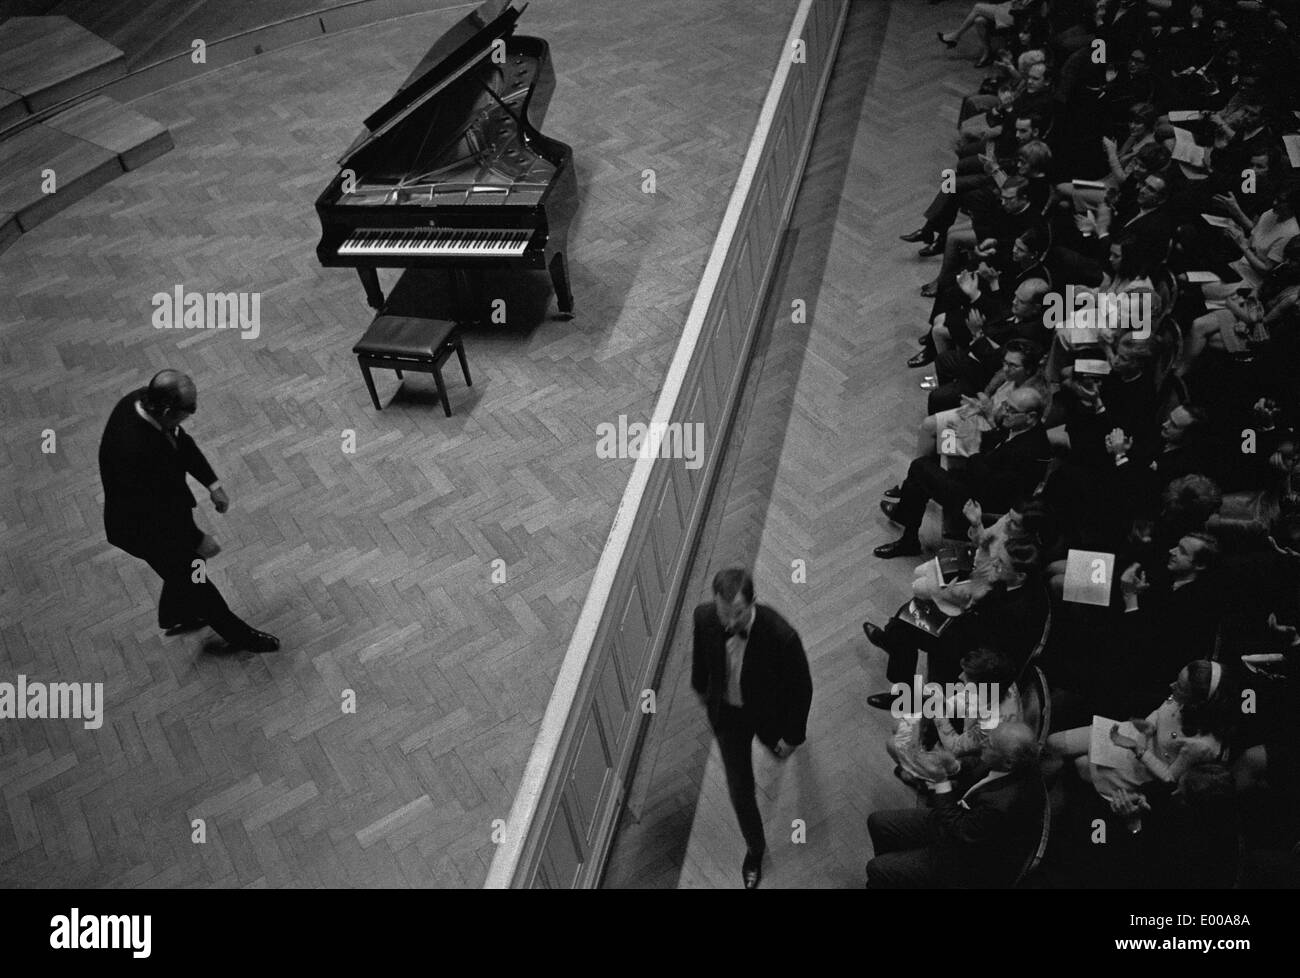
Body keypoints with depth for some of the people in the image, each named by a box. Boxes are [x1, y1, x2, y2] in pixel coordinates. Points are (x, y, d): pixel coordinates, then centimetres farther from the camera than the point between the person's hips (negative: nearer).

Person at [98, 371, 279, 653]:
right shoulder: (131, 449, -43)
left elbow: (180, 440, 0)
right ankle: (236, 633, 38)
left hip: (167, 505, 8)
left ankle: (174, 618, 57)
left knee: (182, 568, 30)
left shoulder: (142, 399, -18)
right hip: (145, 528, -8)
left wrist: (213, 484, -3)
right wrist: (197, 539, -20)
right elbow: (150, 514, -31)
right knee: (193, 579, 15)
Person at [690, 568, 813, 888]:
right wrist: (701, 688, 13)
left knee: (779, 749, 33)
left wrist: (792, 736, -11)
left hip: (768, 711, -1)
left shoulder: (781, 636, -40)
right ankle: (754, 848, 40)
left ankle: (783, 741, 73)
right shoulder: (705, 616, -30)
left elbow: (801, 688, -22)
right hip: (726, 711, 1)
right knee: (739, 786, 12)